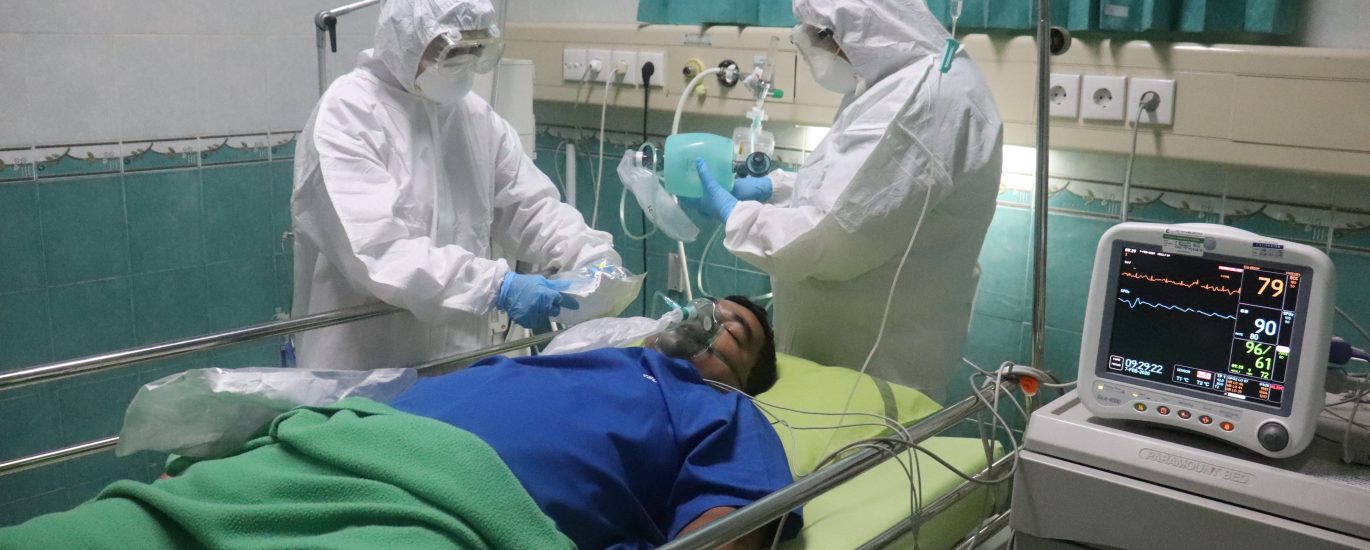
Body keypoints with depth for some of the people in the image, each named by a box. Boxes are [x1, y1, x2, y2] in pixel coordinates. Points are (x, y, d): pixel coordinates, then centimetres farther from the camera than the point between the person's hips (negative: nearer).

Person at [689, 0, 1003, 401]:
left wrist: (733, 213, -12)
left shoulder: (928, 98, -25)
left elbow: (838, 236, -25)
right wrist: (772, 187, 11)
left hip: (878, 359, -9)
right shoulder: (911, 82, 9)